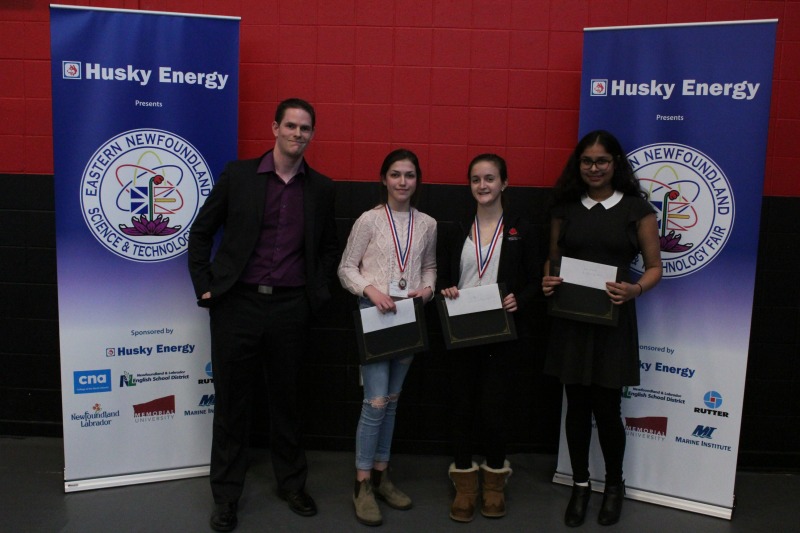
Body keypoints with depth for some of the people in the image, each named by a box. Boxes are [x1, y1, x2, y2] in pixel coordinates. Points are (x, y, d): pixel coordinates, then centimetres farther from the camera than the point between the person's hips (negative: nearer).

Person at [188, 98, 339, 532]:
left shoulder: (320, 188, 6)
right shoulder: (237, 175, 0)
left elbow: (329, 247, 17)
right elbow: (201, 231, 5)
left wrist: (317, 290, 7)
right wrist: (204, 285, 0)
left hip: (290, 306, 2)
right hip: (237, 302, -1)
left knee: (286, 398, 14)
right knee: (231, 401, 8)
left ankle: (292, 483, 32)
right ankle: (226, 495, 24)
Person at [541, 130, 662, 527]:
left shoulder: (637, 208, -1)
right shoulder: (565, 207, 6)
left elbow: (654, 267, 1)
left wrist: (635, 290, -19)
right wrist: (547, 280, -7)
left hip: (612, 319, -2)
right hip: (570, 319, 2)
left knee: (606, 407, 2)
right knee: (577, 405, 9)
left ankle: (614, 484, 29)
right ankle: (580, 484, 28)